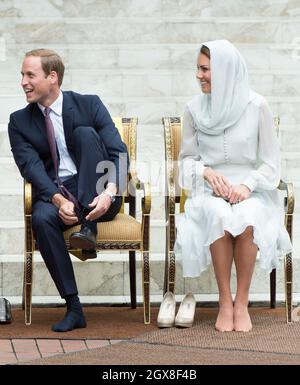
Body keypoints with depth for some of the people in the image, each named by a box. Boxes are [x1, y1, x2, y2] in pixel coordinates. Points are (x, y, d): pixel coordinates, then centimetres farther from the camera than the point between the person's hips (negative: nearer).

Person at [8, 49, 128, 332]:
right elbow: (31, 167, -7)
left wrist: (110, 192, -27)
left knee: (85, 133, -23)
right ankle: (73, 308, -27)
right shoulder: (19, 122, 8)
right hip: (53, 194, 1)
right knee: (41, 219, -34)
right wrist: (59, 200, -26)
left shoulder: (89, 105, 3)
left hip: (97, 198, -1)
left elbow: (118, 152, -6)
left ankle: (88, 228, -29)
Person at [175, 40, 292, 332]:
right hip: (210, 189, 1)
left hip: (250, 190, -1)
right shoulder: (195, 108, 4)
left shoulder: (256, 107, -2)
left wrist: (247, 186, -16)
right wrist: (206, 172, -9)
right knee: (218, 218, -35)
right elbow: (187, 157, 13)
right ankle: (225, 302, -26)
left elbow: (270, 162, 1)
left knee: (247, 220, -36)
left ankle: (242, 303, -24)